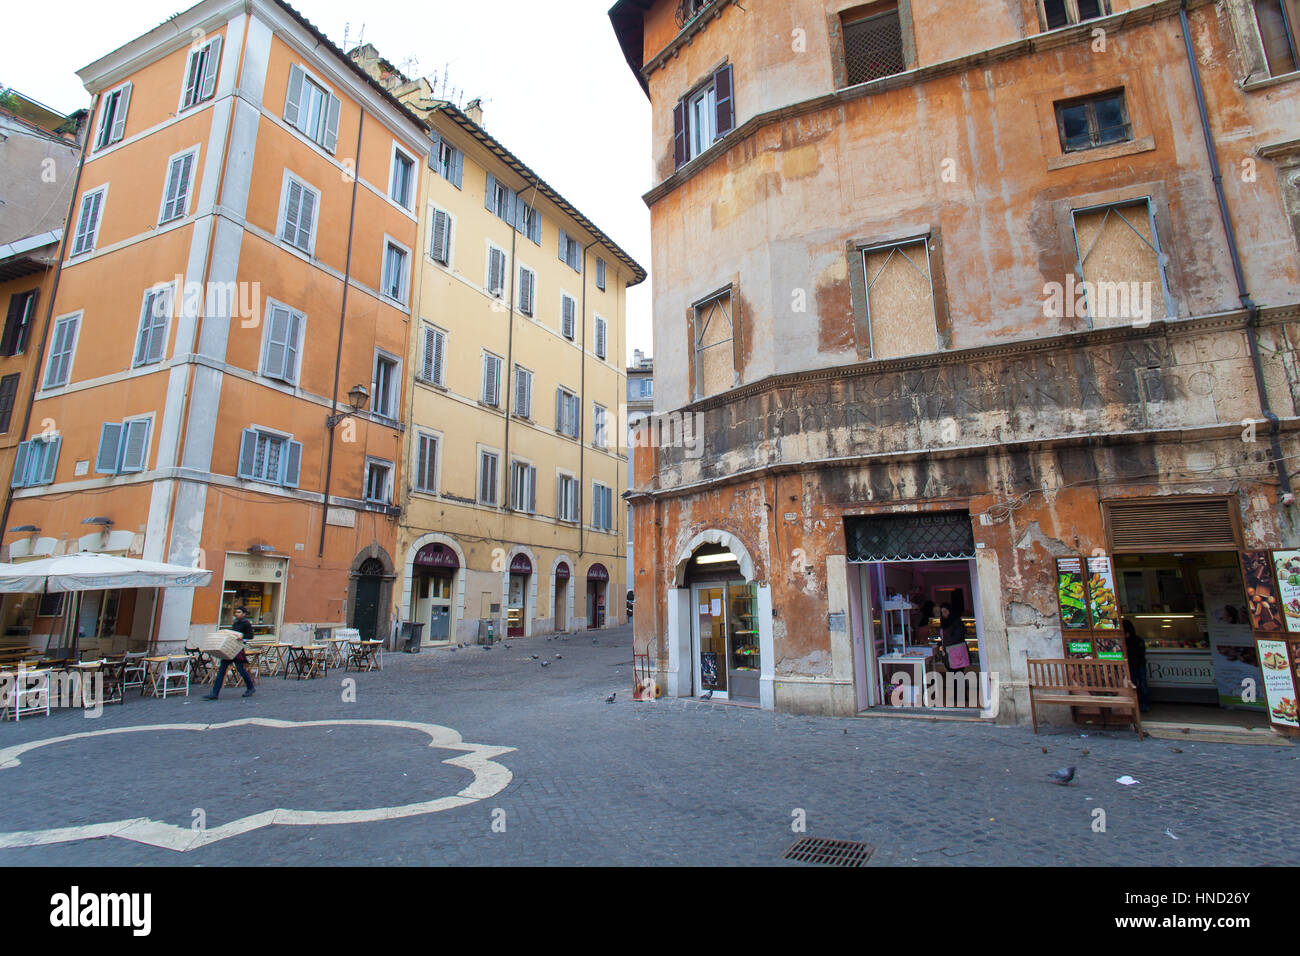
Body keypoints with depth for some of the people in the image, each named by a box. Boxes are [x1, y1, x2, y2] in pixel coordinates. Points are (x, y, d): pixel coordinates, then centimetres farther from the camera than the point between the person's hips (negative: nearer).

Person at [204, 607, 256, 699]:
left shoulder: (246, 623, -5)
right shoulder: (235, 623, 18)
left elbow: (251, 636, -13)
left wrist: (242, 636, -28)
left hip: (238, 650, -8)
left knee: (241, 669, -1)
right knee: (221, 670, 1)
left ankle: (250, 688, 17)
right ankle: (214, 693, 2)